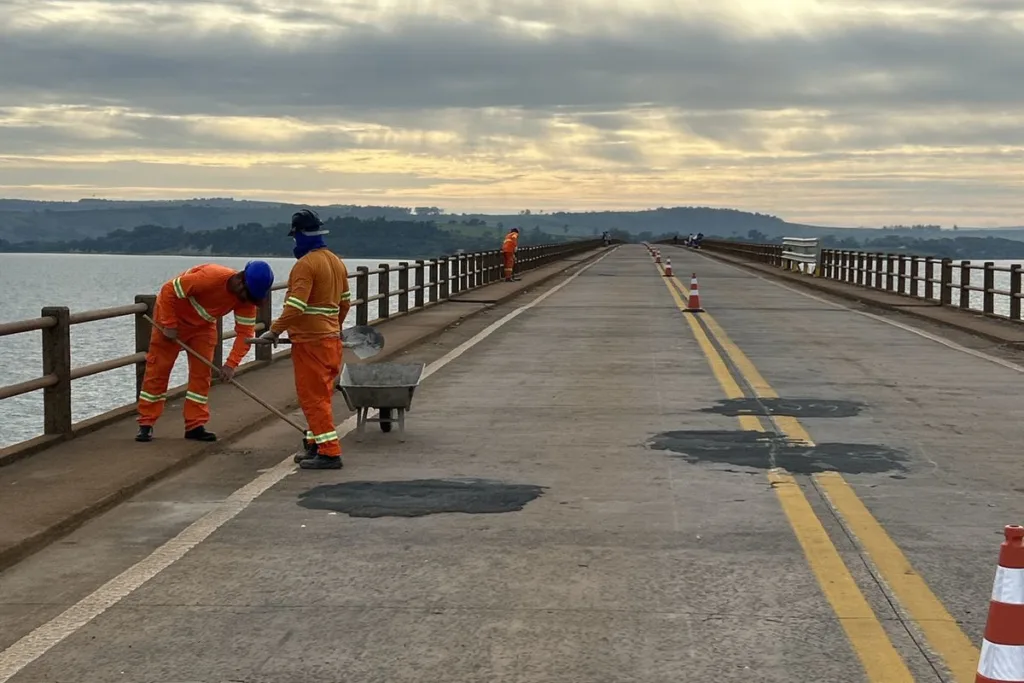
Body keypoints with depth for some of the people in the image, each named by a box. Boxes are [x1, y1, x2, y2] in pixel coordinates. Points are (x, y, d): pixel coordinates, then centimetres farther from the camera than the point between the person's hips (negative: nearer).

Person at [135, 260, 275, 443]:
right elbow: (169, 291, -29)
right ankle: (146, 424, 4)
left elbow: (245, 331, -15)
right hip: (172, 318, -6)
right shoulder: (210, 277, -37)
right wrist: (169, 325, -25)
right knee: (158, 369, -3)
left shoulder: (247, 299, -18)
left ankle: (195, 425, 6)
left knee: (202, 373, 0)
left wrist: (231, 364, -25)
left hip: (203, 326, 6)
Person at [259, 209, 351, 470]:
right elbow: (344, 301, 20)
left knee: (313, 397, -5)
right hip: (331, 338, 9)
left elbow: (296, 306, -25)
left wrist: (275, 330, -18)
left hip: (310, 341, -9)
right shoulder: (337, 262, 11)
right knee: (320, 395, 17)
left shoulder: (305, 264, -17)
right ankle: (315, 445, 24)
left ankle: (329, 452, -6)